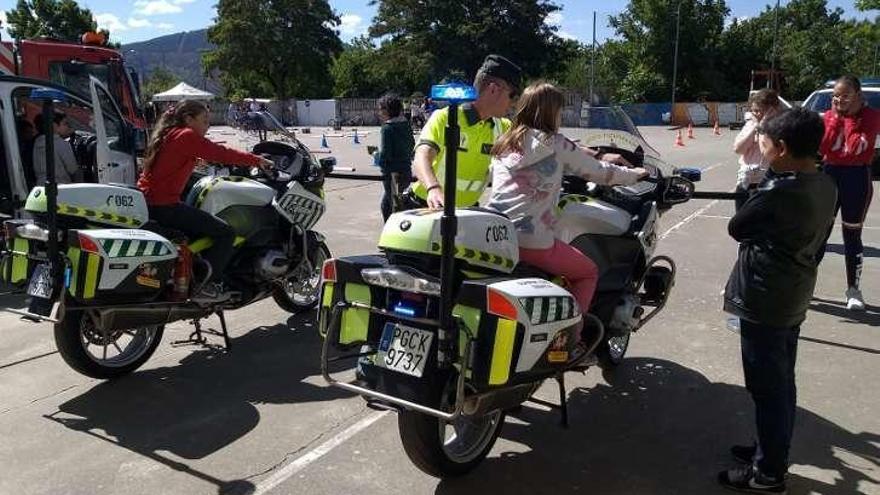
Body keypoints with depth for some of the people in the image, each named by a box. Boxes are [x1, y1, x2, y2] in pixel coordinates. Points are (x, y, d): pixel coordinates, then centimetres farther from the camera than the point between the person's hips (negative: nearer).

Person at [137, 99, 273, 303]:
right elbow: (222, 154, -11)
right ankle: (205, 287, -8)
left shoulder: (169, 134, 20)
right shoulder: (188, 136, -9)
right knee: (225, 233, -7)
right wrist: (257, 160, 0)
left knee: (196, 229, 30)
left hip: (145, 202, 10)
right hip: (164, 206, -10)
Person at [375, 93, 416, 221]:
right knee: (385, 204, 22)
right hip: (406, 171, 8)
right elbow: (412, 147, 13)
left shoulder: (387, 128, -14)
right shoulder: (406, 125, 8)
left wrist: (378, 157, -4)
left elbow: (384, 154, -19)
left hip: (393, 174, -8)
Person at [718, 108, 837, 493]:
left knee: (767, 388, 2)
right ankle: (773, 450, 35)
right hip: (794, 297, 9)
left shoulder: (778, 191, -24)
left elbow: (736, 228, -10)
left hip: (764, 299, -9)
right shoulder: (825, 185, 4)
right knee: (781, 383, 20)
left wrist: (752, 203, 5)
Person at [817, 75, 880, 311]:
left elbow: (855, 147, -19)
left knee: (852, 236, 5)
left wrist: (850, 117, -12)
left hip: (857, 178, -3)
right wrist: (836, 117, -12)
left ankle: (853, 289, 17)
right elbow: (822, 147, -11)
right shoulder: (829, 116, 4)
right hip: (830, 174, 3)